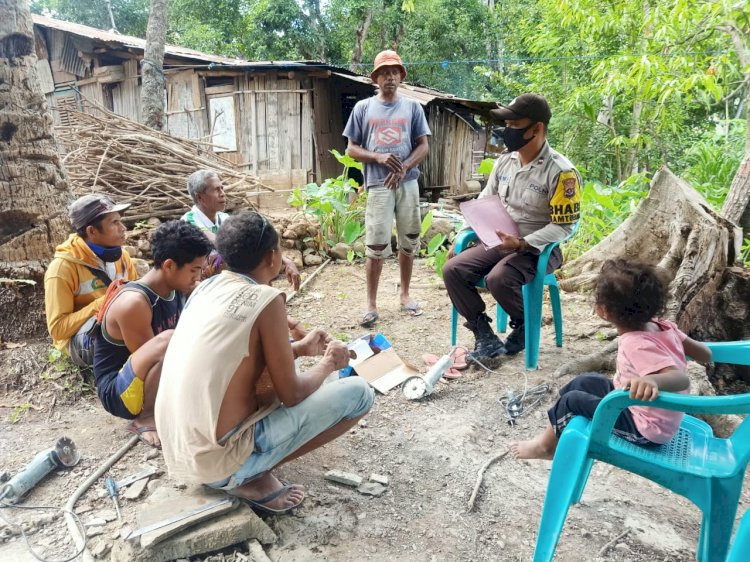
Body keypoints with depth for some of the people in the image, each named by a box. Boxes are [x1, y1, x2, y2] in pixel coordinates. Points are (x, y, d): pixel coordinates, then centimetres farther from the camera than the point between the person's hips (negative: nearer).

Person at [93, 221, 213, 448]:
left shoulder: (181, 287, -5)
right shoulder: (133, 303, -27)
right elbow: (152, 355, -22)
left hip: (156, 382, 8)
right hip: (119, 392, -8)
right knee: (168, 340, -36)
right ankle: (145, 419, -15)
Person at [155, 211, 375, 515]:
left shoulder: (207, 287, 5)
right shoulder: (266, 300, -17)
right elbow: (291, 395, -11)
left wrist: (300, 348, 23)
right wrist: (328, 363, 8)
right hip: (219, 458, -8)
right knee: (359, 393, -5)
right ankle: (254, 478, -1)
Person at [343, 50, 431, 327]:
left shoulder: (412, 107, 9)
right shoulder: (363, 108, 7)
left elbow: (423, 146, 6)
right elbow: (351, 149, 5)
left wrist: (403, 168, -11)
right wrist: (379, 157, -12)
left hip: (408, 183, 2)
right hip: (378, 185, -2)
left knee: (408, 242, 9)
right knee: (376, 246, -5)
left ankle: (405, 294, 24)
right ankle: (371, 304, 4)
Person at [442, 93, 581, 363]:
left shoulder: (560, 171, -15)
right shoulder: (505, 160, 5)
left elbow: (563, 226, -15)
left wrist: (522, 244, -27)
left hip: (538, 249, -6)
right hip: (498, 243, 6)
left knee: (498, 279, -34)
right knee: (452, 269, -15)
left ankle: (524, 324, 0)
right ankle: (486, 337, -7)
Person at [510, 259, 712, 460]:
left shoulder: (637, 345, -32)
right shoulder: (662, 327, -8)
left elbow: (682, 379, -41)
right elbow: (705, 354, 0)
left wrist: (652, 380, -61)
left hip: (646, 430, -8)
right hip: (643, 412, 8)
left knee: (572, 400, -4)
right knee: (586, 382, 14)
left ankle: (545, 446, 21)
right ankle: (555, 432, 28)